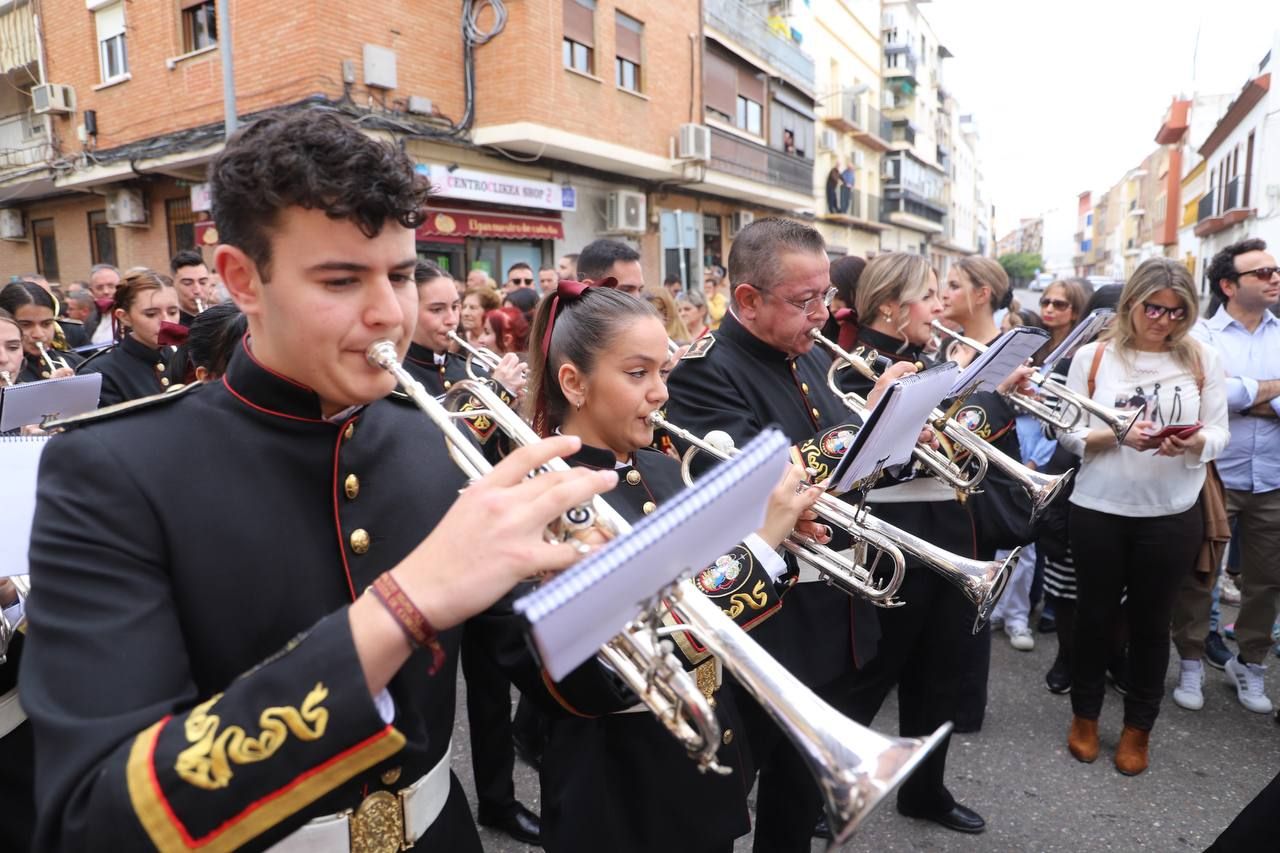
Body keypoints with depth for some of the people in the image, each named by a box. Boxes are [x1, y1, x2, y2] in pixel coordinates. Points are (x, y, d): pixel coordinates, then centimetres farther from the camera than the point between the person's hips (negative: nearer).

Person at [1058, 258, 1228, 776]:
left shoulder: (1203, 361, 2)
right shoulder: (1093, 356, -2)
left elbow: (1219, 434, 1)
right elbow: (1068, 433, -4)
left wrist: (1192, 443, -21)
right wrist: (1117, 435, -21)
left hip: (1172, 517, 1)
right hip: (1098, 510, -1)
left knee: (1151, 620, 11)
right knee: (1095, 614, 11)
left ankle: (1138, 727, 29)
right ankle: (1085, 715, 30)